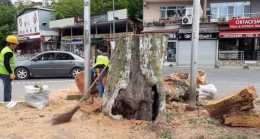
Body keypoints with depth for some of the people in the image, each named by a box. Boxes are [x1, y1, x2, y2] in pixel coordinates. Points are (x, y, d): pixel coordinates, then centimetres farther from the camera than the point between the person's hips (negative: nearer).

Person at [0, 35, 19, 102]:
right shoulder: (9, 52, -18)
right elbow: (6, 64, -25)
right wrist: (11, 73, -22)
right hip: (6, 73, -11)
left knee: (8, 88, 20)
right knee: (7, 89, -5)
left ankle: (8, 101, 30)